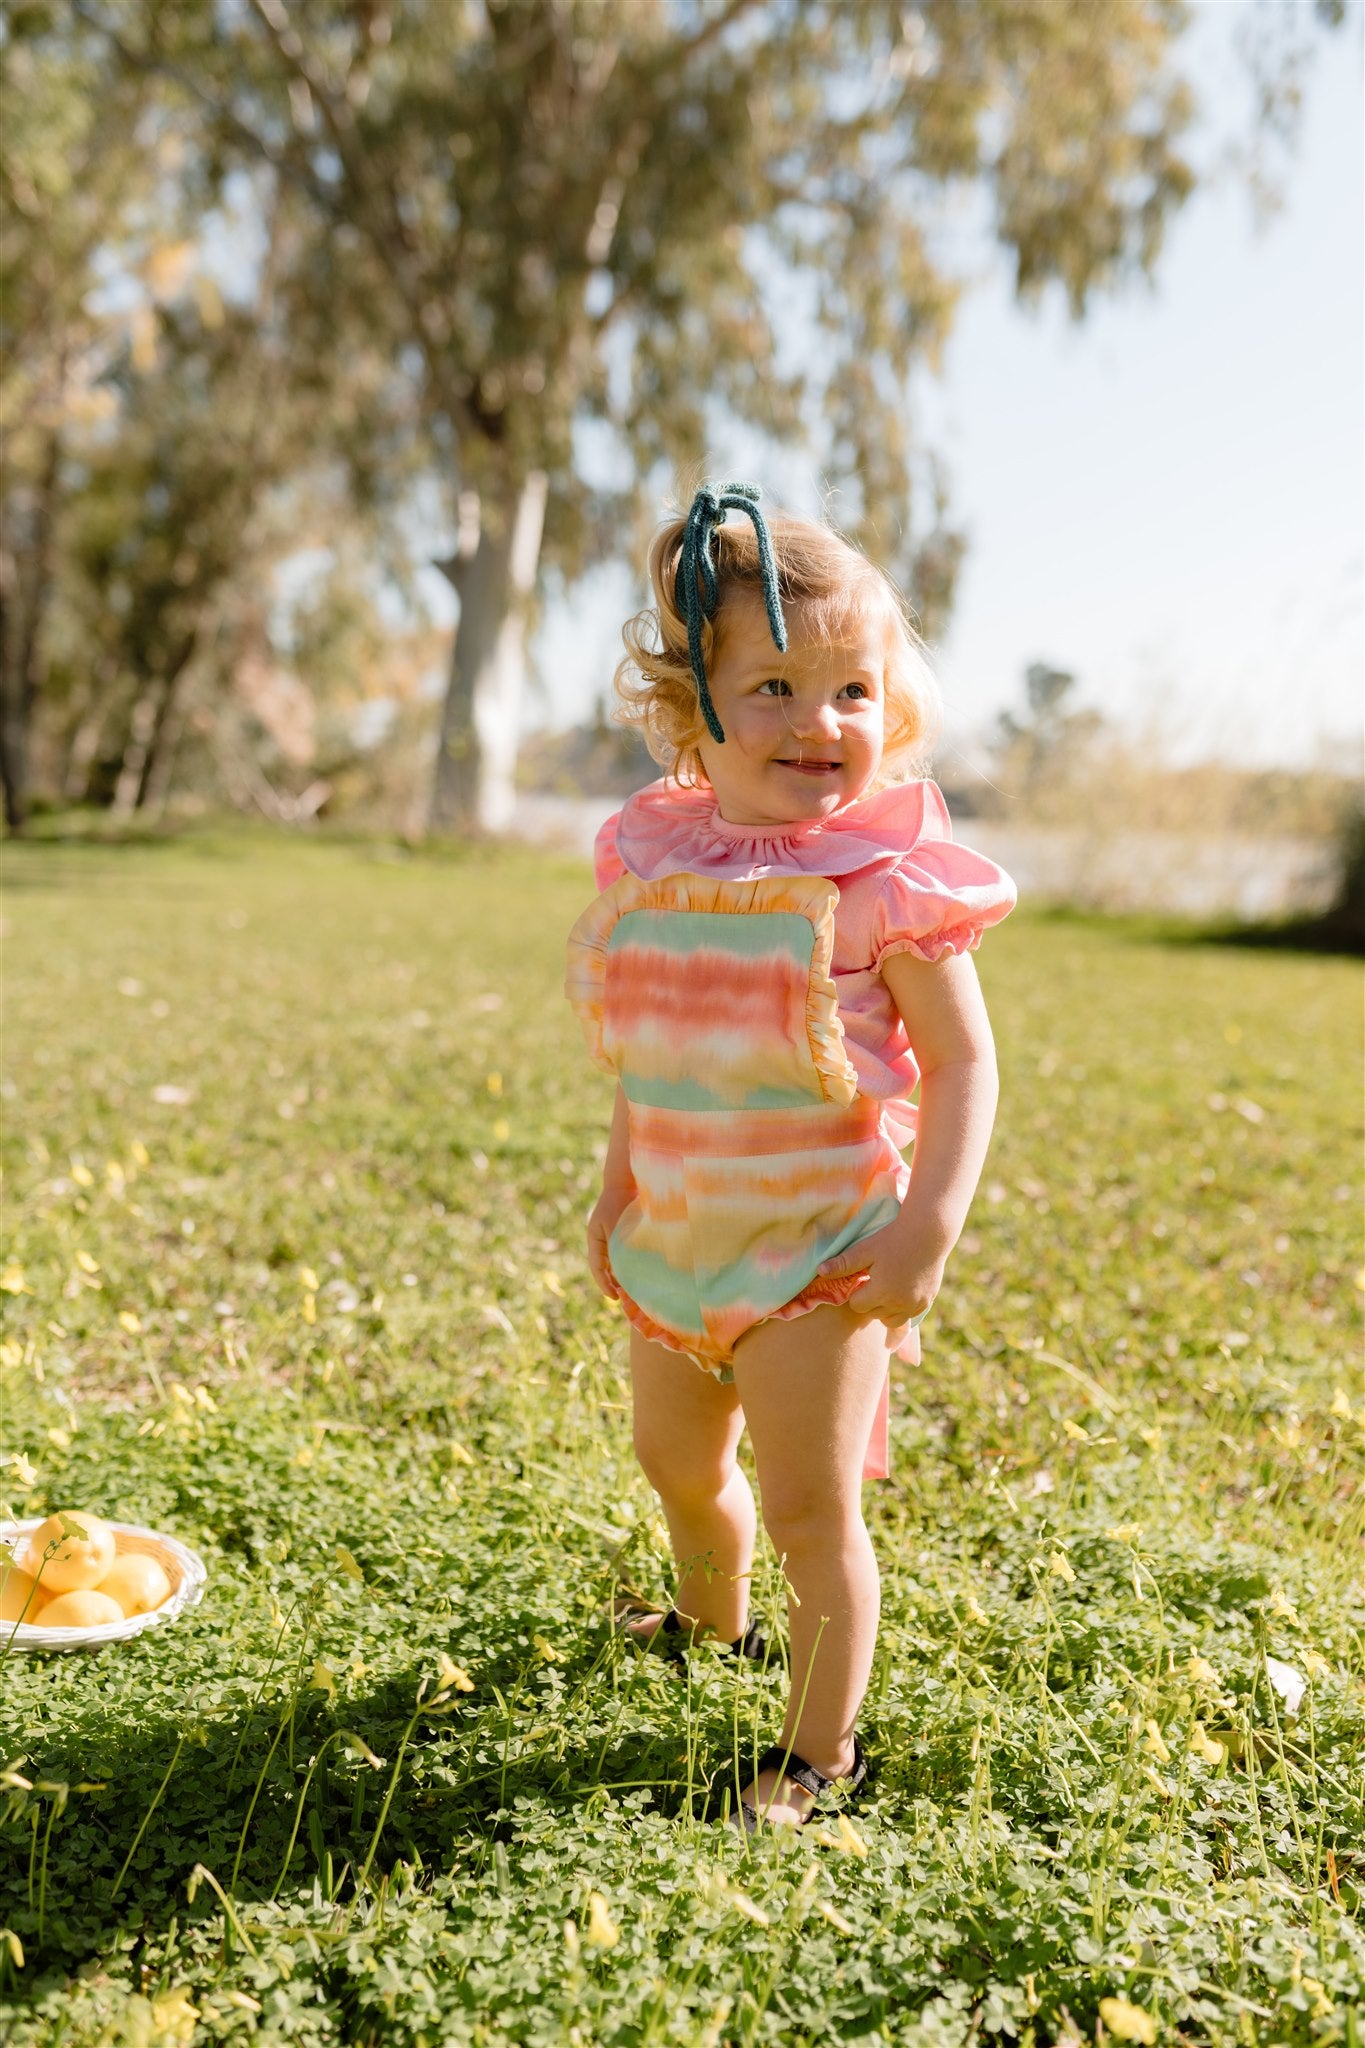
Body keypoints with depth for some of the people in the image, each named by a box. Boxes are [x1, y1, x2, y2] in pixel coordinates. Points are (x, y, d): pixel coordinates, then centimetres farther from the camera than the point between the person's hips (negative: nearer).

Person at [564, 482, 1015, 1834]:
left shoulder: (887, 879, -17)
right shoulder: (658, 858, -2)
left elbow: (964, 1063, -13)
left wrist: (930, 1225, -20)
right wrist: (615, 1191, 14)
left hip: (821, 1249, -6)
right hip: (677, 1237, 6)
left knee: (809, 1505, 1)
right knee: (677, 1467, 24)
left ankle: (820, 1751, 24)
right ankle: (714, 1621, 55)